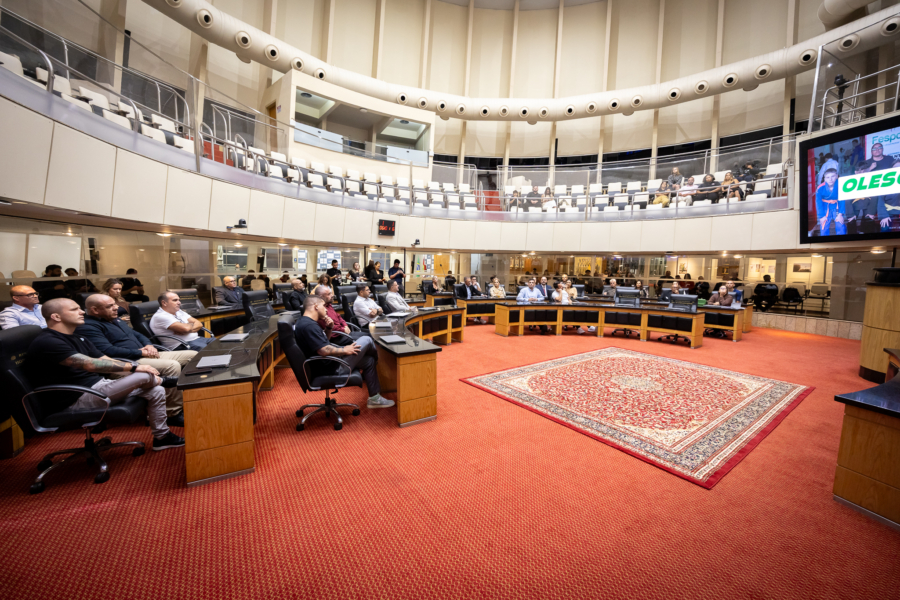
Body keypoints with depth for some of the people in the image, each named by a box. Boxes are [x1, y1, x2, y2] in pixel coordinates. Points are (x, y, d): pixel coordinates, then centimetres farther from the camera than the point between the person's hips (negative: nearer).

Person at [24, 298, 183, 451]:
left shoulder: (77, 338, 15)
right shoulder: (47, 342, -17)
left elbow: (106, 361, 10)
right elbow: (90, 364, -28)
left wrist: (134, 368, -3)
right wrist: (133, 367, -25)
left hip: (97, 384, 10)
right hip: (77, 399, -9)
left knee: (156, 391, -1)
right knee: (143, 376, -26)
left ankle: (162, 437, 14)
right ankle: (162, 381, 13)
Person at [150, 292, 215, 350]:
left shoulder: (179, 312, 19)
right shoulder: (160, 316, -5)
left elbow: (199, 324, 11)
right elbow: (185, 328, -17)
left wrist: (190, 329, -9)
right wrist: (192, 324, 5)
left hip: (196, 339, 8)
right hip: (182, 345, -8)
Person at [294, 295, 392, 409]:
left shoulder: (306, 322, 11)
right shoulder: (308, 325, -23)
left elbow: (325, 339, 24)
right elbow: (324, 350, -30)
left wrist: (328, 328, 4)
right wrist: (345, 350, -15)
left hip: (326, 364, 11)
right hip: (328, 368, -11)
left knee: (369, 361, 14)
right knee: (366, 341, -10)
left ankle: (374, 398, 23)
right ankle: (378, 358, 26)